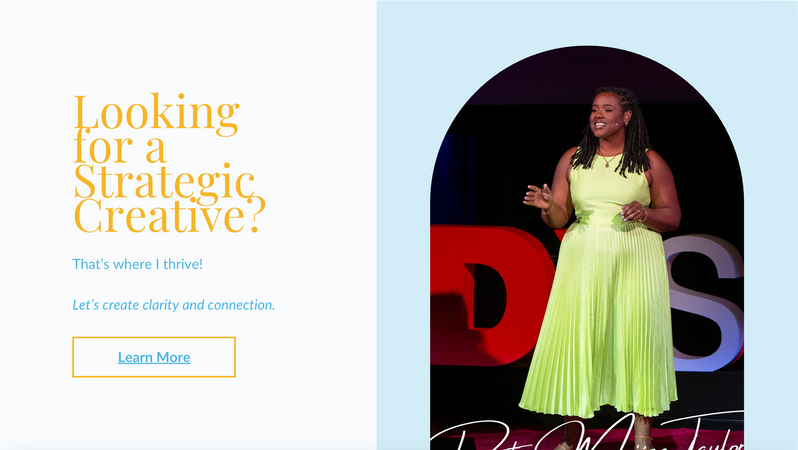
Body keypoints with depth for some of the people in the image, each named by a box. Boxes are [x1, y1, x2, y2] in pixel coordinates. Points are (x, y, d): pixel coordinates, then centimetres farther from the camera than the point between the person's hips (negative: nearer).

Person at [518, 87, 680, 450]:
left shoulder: (650, 162, 3)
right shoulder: (572, 160, 8)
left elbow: (673, 217, 4)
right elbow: (558, 219, 8)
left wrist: (644, 213, -16)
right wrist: (546, 206, -15)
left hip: (635, 260, -1)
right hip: (583, 257, 2)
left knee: (637, 335, -5)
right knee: (575, 336, -4)